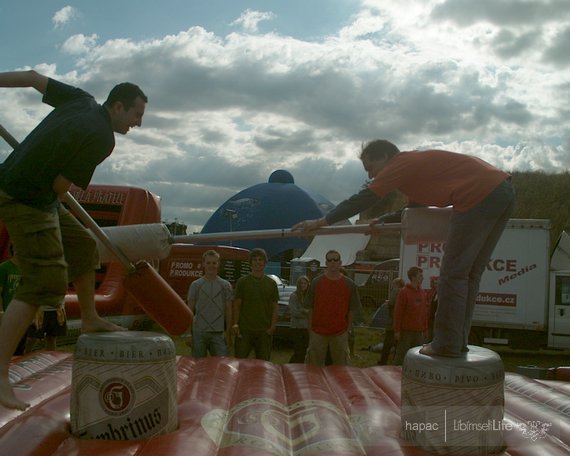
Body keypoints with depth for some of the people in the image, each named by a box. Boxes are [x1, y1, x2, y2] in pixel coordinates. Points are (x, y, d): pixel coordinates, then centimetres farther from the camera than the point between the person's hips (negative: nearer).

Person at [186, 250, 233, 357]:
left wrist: (228, 332, 2)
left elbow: (228, 310, 8)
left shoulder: (225, 285, 7)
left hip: (218, 333, 1)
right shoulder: (195, 285, 4)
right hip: (199, 332, 0)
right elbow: (190, 311, 4)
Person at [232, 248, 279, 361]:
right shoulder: (242, 282, 4)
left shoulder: (271, 283, 8)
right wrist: (235, 324, -6)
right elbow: (237, 304, 3)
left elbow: (274, 307, 8)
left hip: (264, 330, 2)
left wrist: (273, 326, -3)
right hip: (244, 330, -1)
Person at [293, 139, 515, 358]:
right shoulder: (416, 163, 25)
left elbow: (362, 200, -3)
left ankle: (447, 345, 0)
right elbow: (416, 208, 35)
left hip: (481, 196, -10)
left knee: (453, 273, -4)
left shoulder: (401, 165, -3)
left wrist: (321, 222, 3)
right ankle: (457, 342, 15)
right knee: (469, 274, 12)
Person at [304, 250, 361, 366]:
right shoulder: (316, 282, 2)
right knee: (315, 366, 5)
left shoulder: (349, 284, 2)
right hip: (318, 332, 0)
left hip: (340, 334, 0)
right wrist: (310, 329, 2)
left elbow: (353, 310, 6)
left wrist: (348, 329, 2)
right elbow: (310, 308, 5)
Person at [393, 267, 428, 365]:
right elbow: (398, 312, -8)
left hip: (419, 331, 6)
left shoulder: (422, 293, 10)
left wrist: (425, 329, 13)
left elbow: (424, 312, 15)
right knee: (401, 356, 0)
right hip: (406, 331, -5)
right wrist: (397, 330, -10)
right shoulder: (404, 292, -7)